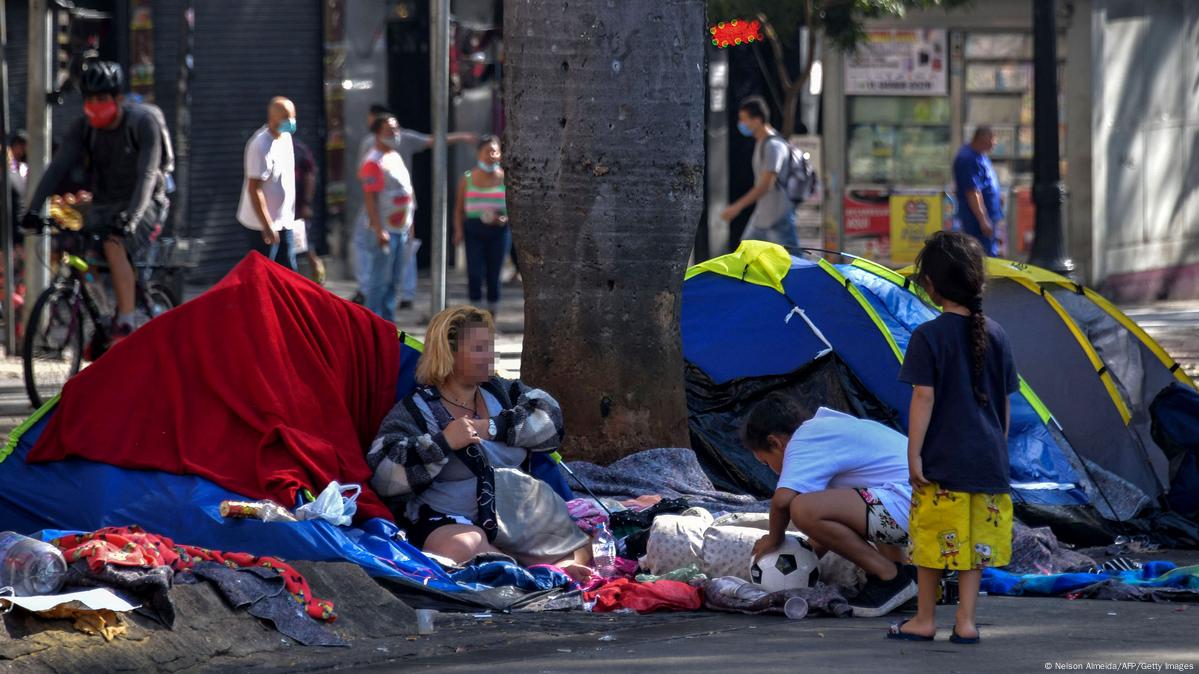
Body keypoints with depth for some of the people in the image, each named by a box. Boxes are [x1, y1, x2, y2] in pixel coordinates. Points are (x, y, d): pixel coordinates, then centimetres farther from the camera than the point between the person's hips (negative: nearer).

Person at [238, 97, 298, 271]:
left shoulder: (285, 137, 7)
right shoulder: (261, 145, -21)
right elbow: (254, 188, -22)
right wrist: (267, 225, -24)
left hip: (284, 222, 9)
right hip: (263, 224, -9)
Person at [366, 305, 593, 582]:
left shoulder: (501, 391, 19)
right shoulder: (416, 410, 3)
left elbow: (551, 419, 3)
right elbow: (381, 476, -10)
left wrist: (492, 428, -7)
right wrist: (442, 443, -15)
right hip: (448, 523, -5)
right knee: (461, 548, -40)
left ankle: (565, 570, -42)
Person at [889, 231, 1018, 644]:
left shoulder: (928, 337, -11)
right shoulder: (996, 335, 5)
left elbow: (924, 397, -14)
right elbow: (1005, 403, 10)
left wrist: (913, 453, -10)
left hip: (941, 460, -5)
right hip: (987, 461, 5)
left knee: (933, 541, 6)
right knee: (975, 542, 10)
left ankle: (924, 620, 15)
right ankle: (966, 621, 9)